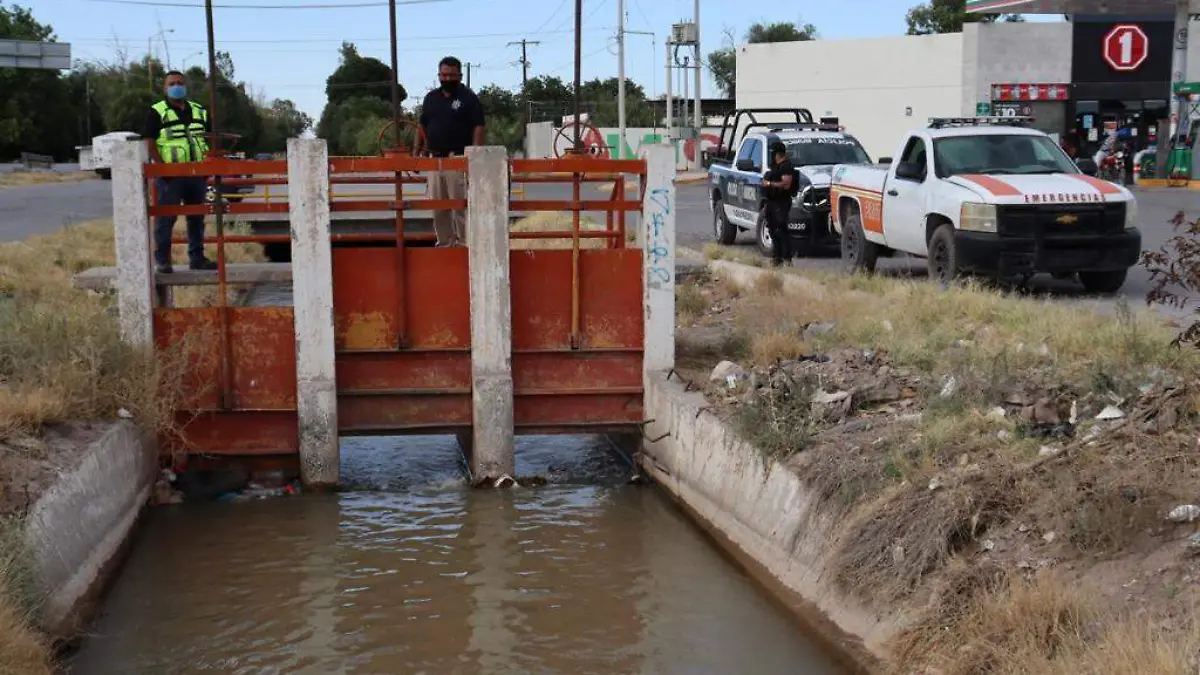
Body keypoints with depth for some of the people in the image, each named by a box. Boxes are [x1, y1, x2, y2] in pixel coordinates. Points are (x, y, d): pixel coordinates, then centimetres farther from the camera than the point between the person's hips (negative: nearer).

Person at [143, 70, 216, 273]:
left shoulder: (199, 111, 15)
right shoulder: (157, 112, -1)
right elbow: (149, 143, -7)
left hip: (197, 173, 5)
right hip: (171, 175, -5)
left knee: (197, 218, 11)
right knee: (165, 218, -4)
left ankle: (197, 257, 19)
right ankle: (162, 260, 1)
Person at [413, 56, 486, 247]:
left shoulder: (468, 98, -3)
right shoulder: (431, 98, 15)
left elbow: (479, 128, -9)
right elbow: (422, 126, 21)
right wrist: (416, 152, 12)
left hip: (458, 159, -6)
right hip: (434, 159, 6)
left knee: (460, 204, -7)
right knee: (437, 205, 9)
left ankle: (463, 243, -1)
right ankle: (445, 241, 18)